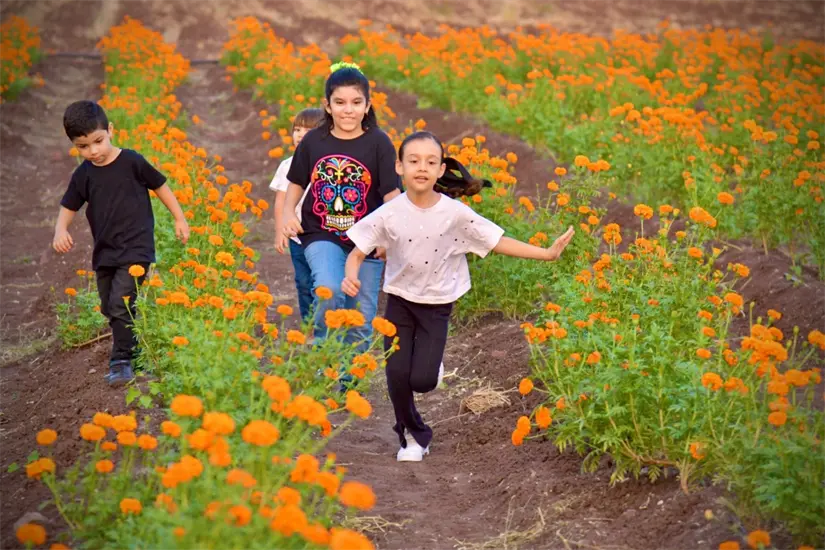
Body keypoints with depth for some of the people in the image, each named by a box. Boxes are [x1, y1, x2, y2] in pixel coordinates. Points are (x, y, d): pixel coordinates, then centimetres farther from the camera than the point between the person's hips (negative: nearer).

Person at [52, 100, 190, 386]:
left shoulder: (131, 162, -10)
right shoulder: (83, 175, 2)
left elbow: (159, 186, 2)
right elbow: (67, 208, 10)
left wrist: (179, 218, 7)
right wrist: (60, 231, -11)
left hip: (135, 248, -6)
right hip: (104, 252, 6)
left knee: (120, 304, -15)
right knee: (109, 308, 13)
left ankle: (121, 360, -6)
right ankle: (133, 345, 32)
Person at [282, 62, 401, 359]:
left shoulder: (378, 143, -9)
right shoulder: (313, 141, -2)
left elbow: (392, 194, -11)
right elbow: (297, 182, 13)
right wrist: (288, 213, -4)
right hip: (321, 236, 0)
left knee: (361, 317, 7)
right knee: (329, 291, -27)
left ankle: (349, 380, 28)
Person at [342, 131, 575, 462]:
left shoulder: (455, 214, -15)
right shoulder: (388, 215, -14)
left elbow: (499, 243, -10)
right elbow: (357, 252, -9)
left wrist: (547, 253, -14)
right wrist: (351, 276, -31)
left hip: (436, 306, -1)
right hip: (399, 301, 1)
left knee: (422, 380, -11)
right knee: (397, 375, -5)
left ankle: (431, 365, 30)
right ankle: (414, 436, 22)